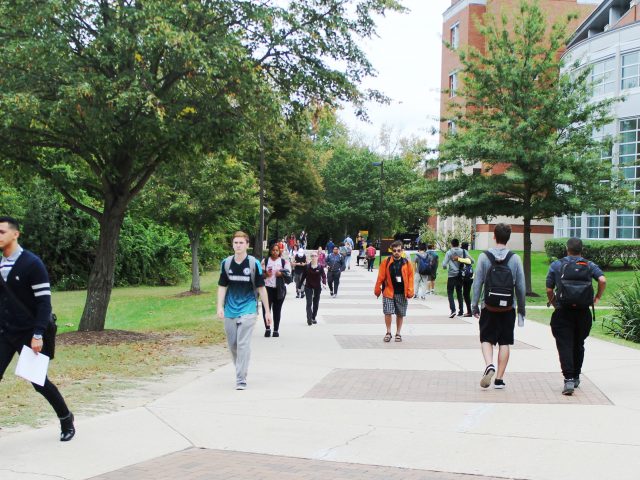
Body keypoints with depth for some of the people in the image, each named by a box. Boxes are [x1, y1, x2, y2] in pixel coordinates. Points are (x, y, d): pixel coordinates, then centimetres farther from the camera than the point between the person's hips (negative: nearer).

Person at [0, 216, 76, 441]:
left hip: (28, 334, -5)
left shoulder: (32, 263, -12)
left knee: (39, 382, 3)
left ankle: (66, 419, 25)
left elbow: (44, 302, -14)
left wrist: (38, 335, -21)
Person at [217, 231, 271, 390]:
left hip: (248, 310, -4)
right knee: (232, 344, 12)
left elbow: (261, 288, -1)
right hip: (230, 311, 4)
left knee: (243, 344, -10)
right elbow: (222, 286, 8)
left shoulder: (254, 264, -5)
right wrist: (220, 307, -3)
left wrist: (267, 311, 0)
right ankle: (240, 370, 34)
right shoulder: (226, 263, 3)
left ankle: (241, 379, -8)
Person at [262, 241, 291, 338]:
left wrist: (281, 273, -17)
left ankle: (276, 330, 10)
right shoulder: (265, 261, 9)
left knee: (277, 310, 4)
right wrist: (265, 274, -11)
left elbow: (288, 272, 1)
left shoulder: (284, 261, 7)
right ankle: (267, 328, 7)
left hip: (279, 289, 0)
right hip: (267, 287, 0)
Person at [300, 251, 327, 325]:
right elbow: (303, 277, 4)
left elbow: (323, 276, -4)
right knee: (309, 303, -10)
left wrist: (324, 283, -22)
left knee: (316, 303, 9)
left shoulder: (320, 267, -3)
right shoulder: (307, 267, -2)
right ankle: (309, 319, -15)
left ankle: (313, 318, 21)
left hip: (317, 287, 1)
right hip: (308, 287, -1)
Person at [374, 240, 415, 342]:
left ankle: (398, 333, 22)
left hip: (402, 293, 1)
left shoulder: (407, 263, 1)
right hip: (388, 292, -1)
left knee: (400, 314, 9)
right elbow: (380, 277, 0)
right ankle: (388, 333, 9)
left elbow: (410, 278, 1)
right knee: (388, 312, -6)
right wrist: (377, 290, 0)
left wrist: (410, 291, -5)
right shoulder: (386, 262, -1)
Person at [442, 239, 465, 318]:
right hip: (460, 275, 3)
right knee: (459, 293, 14)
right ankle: (461, 311, 15)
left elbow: (444, 265, -10)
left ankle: (453, 309, -15)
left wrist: (444, 265, 13)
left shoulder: (449, 253, -7)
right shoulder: (463, 252, 1)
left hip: (452, 275, -3)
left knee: (450, 292, 2)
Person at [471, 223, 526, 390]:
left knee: (486, 339, 9)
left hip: (489, 307, -1)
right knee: (504, 343, 8)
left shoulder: (484, 257, -4)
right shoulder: (515, 258, -1)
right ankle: (499, 378, 7)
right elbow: (521, 287, 1)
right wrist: (521, 309, 10)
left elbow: (477, 283, -3)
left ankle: (489, 365, -18)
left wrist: (474, 305, 4)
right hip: (508, 308, 1)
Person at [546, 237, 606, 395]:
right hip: (584, 313, 2)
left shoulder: (556, 265, 5)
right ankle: (576, 378, 28)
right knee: (578, 345, 18)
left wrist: (553, 302, 20)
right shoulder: (590, 265, 8)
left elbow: (549, 289, 1)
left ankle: (568, 379, -18)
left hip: (563, 311, -2)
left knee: (565, 345, -4)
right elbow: (602, 280, -9)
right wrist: (597, 297, 5)